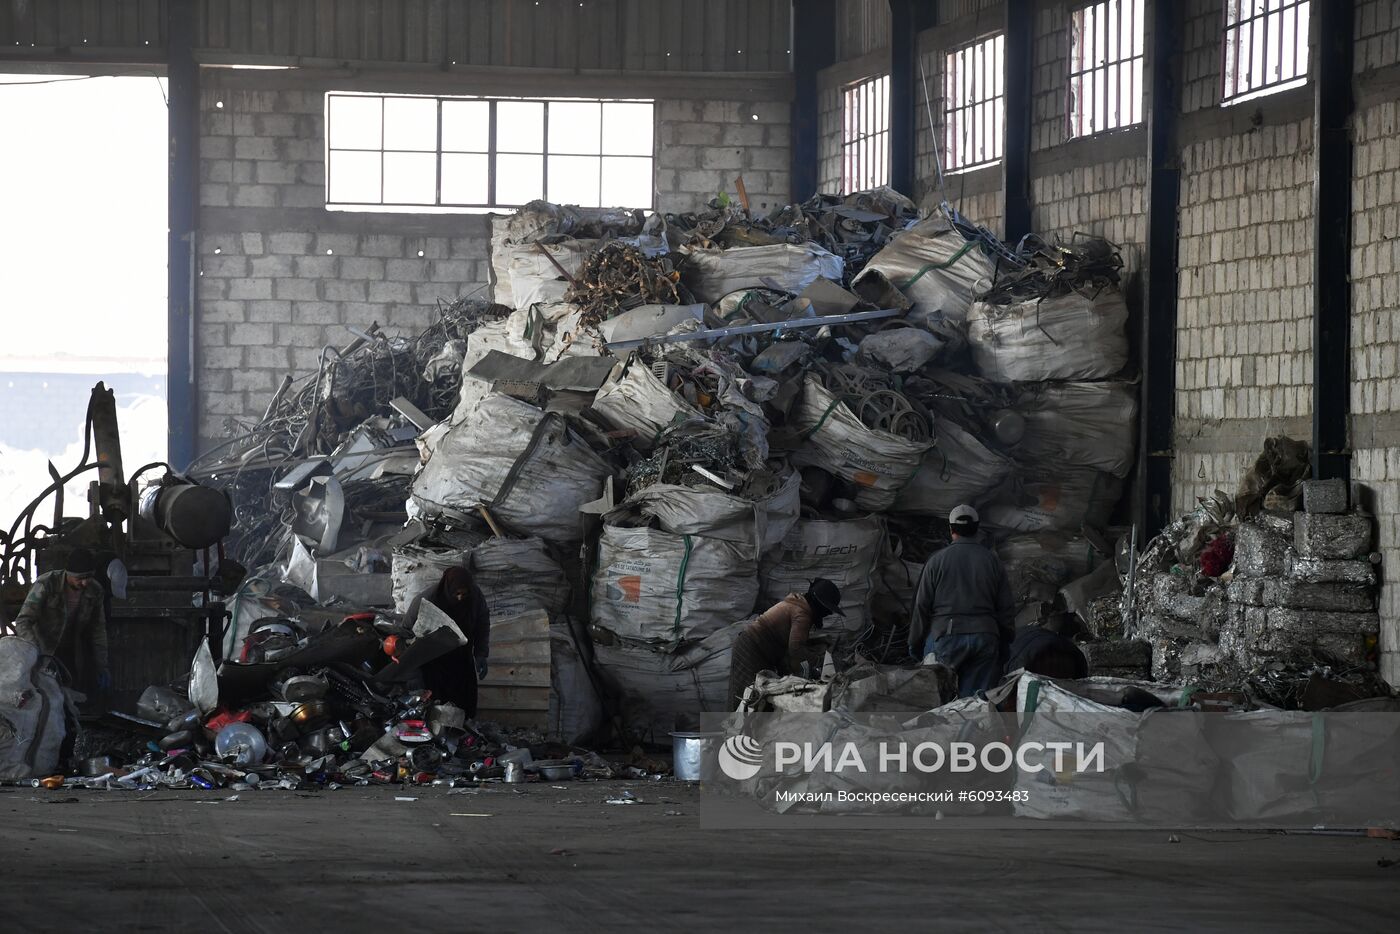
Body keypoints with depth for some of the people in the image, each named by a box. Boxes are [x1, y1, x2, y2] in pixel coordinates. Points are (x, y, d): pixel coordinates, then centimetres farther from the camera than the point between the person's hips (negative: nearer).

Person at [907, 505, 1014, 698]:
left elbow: (922, 606, 1)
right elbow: (1006, 608, 10)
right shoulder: (992, 561, 8)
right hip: (985, 637, 3)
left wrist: (915, 643, 10)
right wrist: (1005, 644, 19)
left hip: (945, 637, -3)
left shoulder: (938, 560, 0)